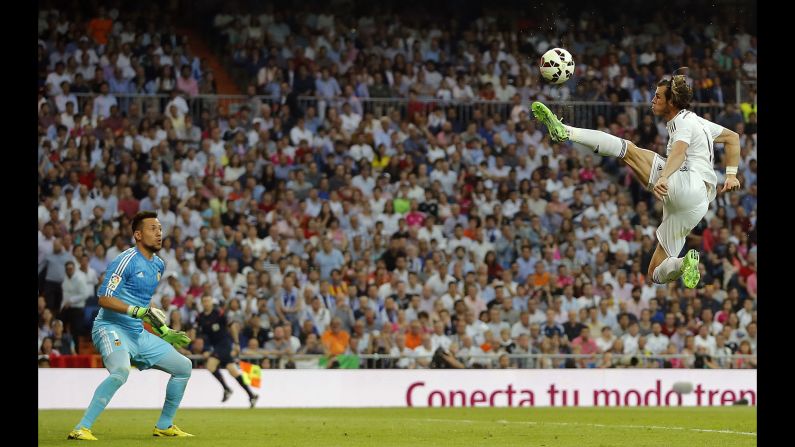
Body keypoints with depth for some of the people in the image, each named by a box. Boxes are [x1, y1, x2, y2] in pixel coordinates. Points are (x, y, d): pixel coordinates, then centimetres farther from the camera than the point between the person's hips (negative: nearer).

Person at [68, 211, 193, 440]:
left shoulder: (159, 265, 14)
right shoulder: (126, 260, -13)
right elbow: (104, 298, -20)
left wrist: (165, 332, 24)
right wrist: (137, 311, -28)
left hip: (139, 334, 9)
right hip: (111, 328, -9)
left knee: (183, 366, 11)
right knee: (121, 370, -36)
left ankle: (164, 425, 24)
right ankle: (81, 428, -35)